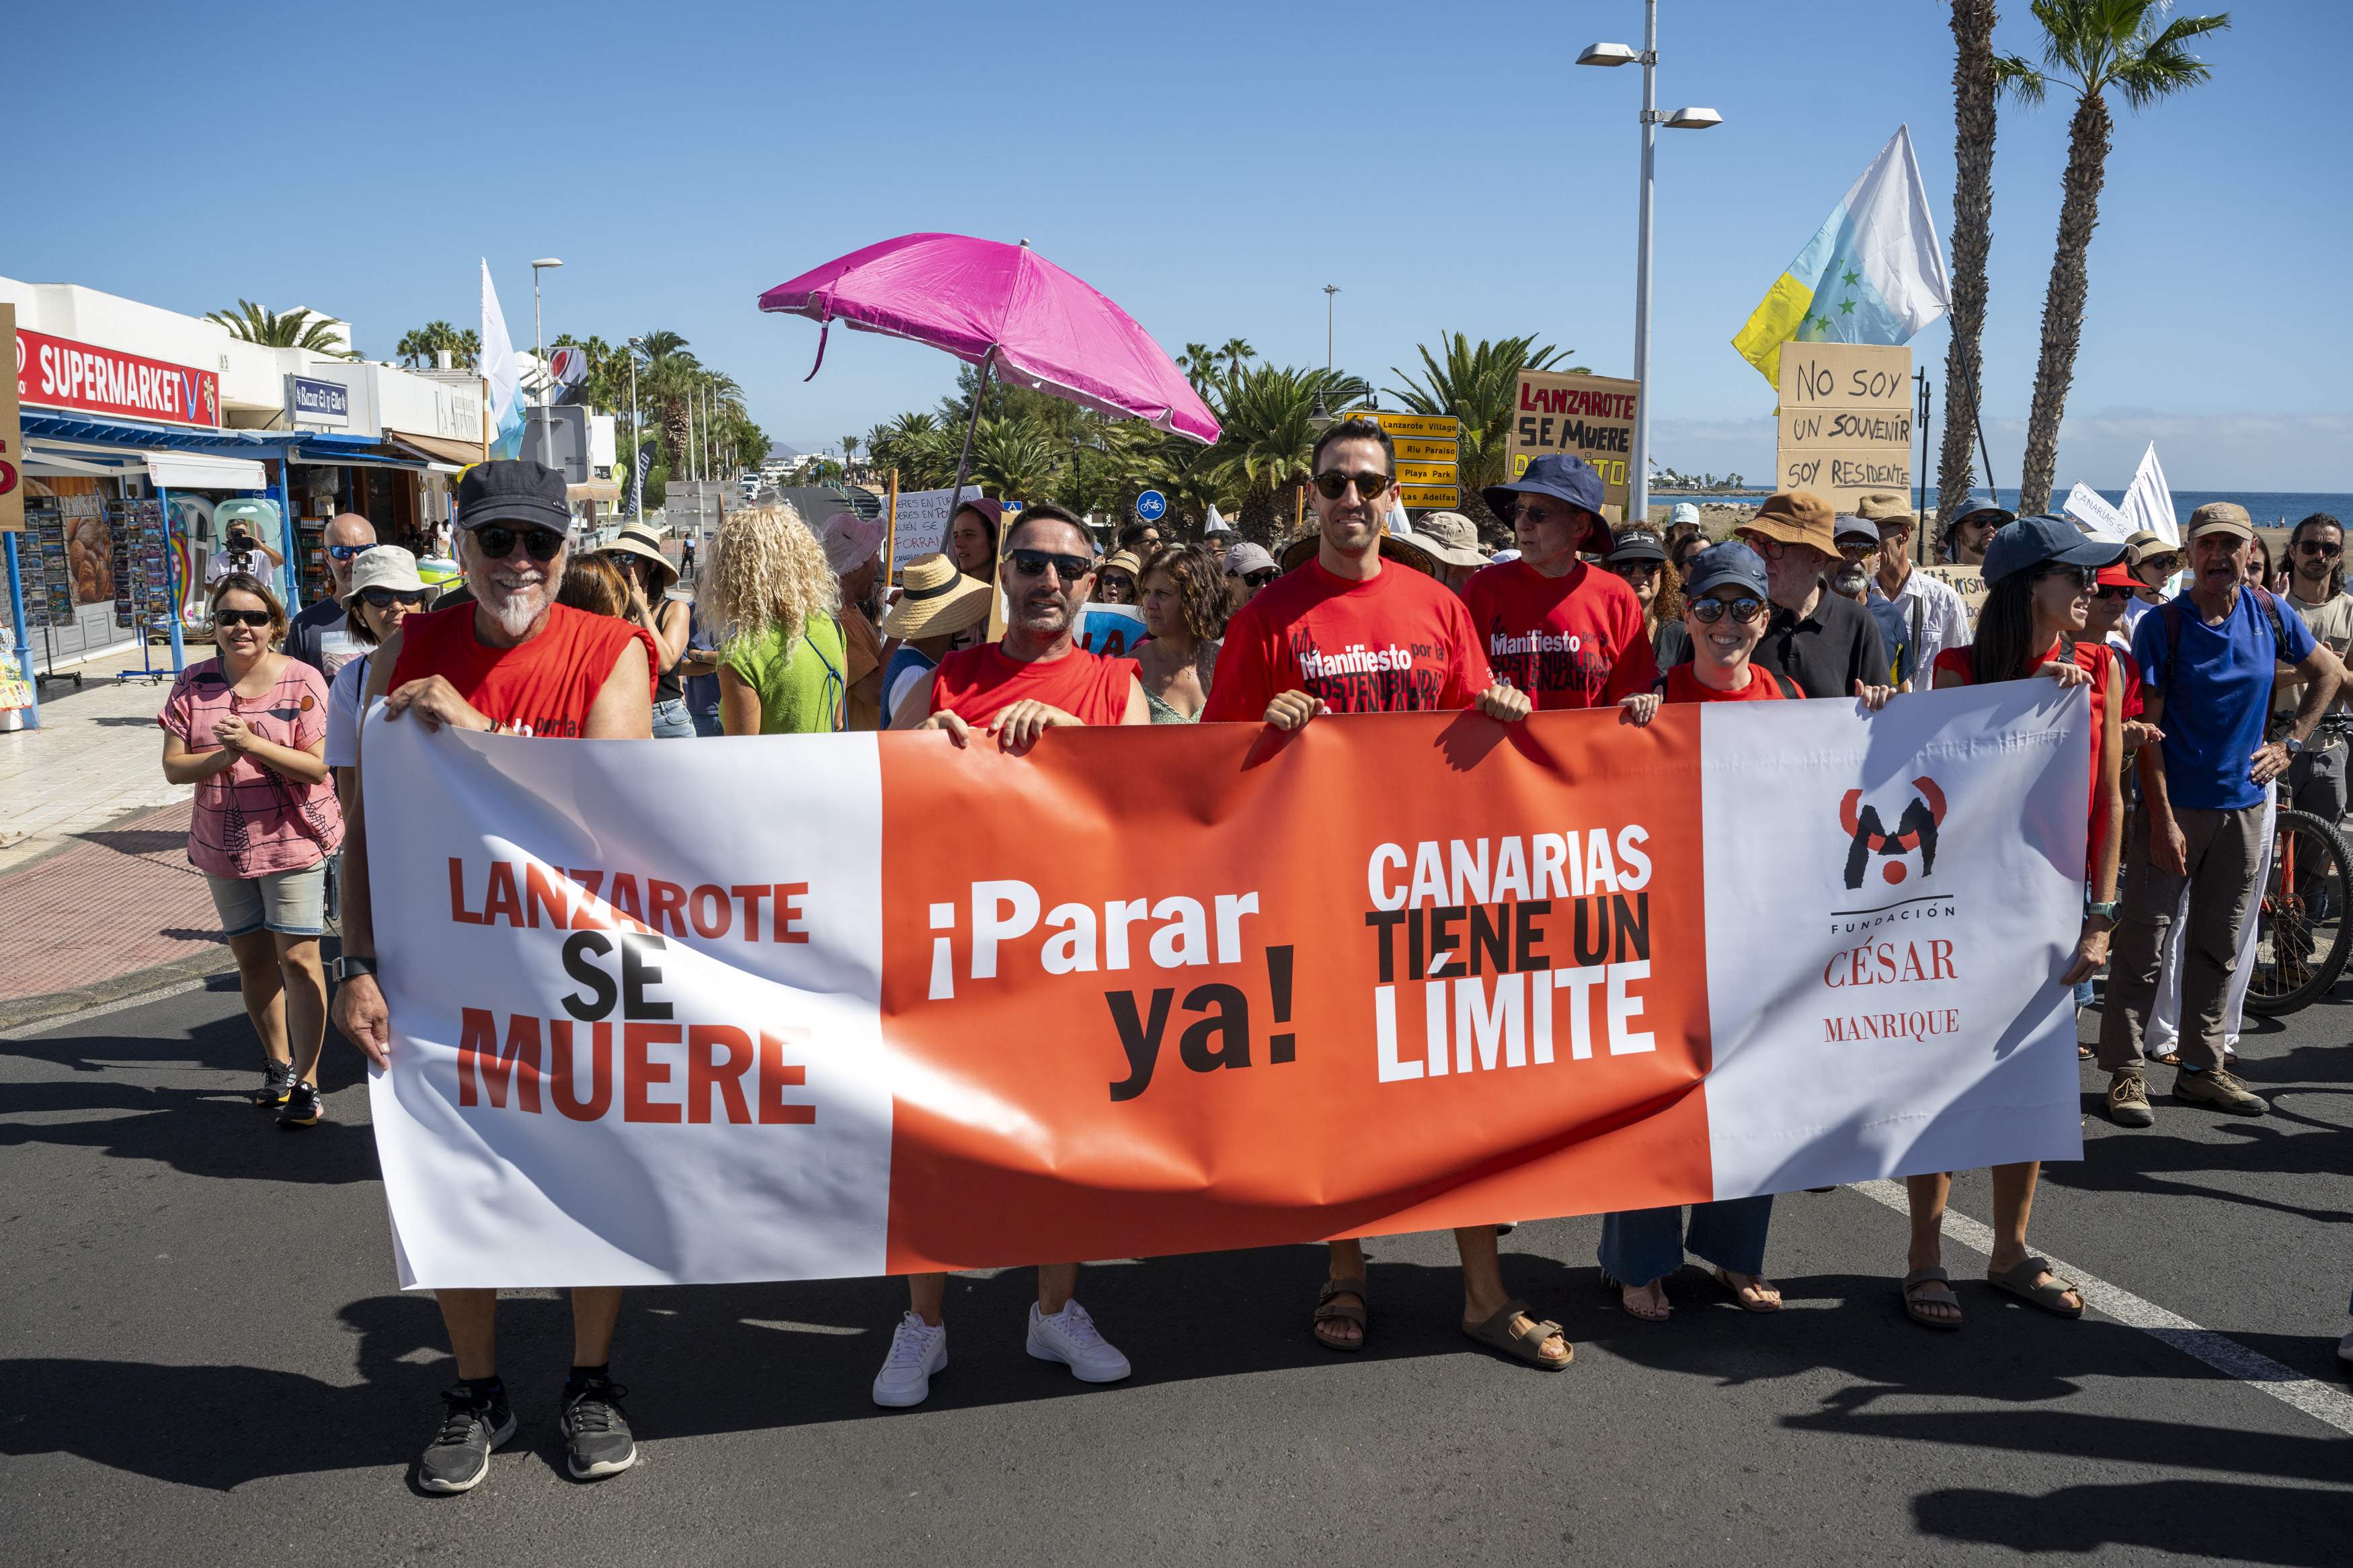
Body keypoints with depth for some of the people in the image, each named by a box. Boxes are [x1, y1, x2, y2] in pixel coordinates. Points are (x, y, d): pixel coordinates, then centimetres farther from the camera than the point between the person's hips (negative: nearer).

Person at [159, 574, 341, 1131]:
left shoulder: (301, 681, -10)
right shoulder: (194, 684, 1)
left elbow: (318, 767, -14)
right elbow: (173, 766, -2)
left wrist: (254, 744, -27)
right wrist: (220, 758, -21)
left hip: (293, 841, -4)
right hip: (224, 846, 4)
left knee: (299, 960, -7)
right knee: (252, 960, 15)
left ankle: (306, 1081, 1)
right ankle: (278, 1064, 31)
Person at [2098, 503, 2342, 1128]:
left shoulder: (2269, 614, 4)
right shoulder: (2163, 624, -9)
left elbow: (2329, 674, 21)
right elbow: (2146, 726, -11)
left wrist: (2289, 743, 9)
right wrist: (2163, 818, -16)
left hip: (2243, 805, 5)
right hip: (2173, 806, -4)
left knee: (2218, 947, 12)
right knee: (2144, 944, -2)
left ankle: (2201, 1067, 23)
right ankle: (2126, 1071, 5)